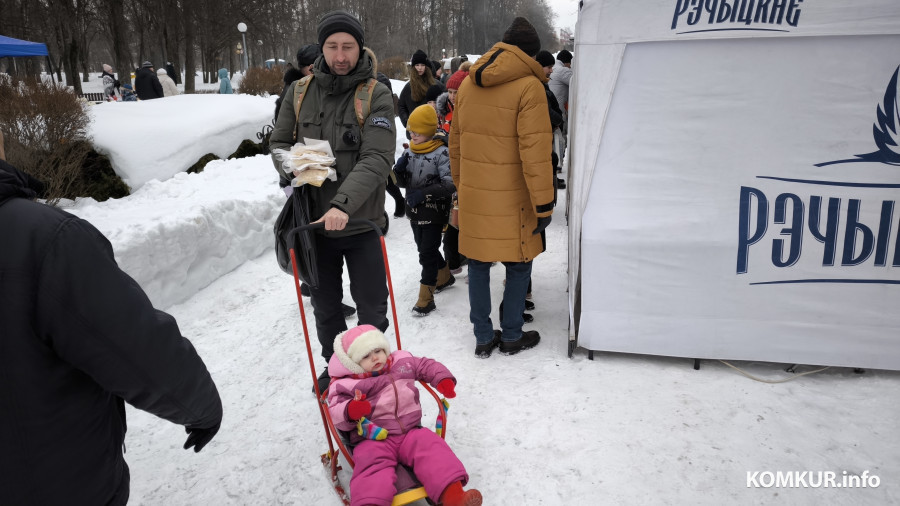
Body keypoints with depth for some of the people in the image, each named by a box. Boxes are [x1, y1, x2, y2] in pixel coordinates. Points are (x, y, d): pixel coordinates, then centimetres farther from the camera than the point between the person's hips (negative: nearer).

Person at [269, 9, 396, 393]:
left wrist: (344, 203, -34)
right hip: (315, 219, 3)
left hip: (361, 222, -3)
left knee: (371, 308, 8)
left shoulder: (377, 96, -9)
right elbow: (279, 142, 11)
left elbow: (377, 159, -20)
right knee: (325, 306, 18)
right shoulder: (300, 91, 2)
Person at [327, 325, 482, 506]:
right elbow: (337, 416, -5)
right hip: (373, 440, -3)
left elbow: (427, 366, 24)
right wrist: (350, 411, -29)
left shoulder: (403, 362, 13)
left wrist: (443, 379, 4)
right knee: (373, 463, -34)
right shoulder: (347, 385, 0)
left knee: (431, 447, -23)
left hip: (410, 432, 3)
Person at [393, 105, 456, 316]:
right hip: (415, 212, 7)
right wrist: (399, 170, -11)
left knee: (427, 253, -4)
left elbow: (450, 184, -22)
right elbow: (403, 182, 11)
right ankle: (444, 276, 44)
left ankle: (426, 298, 5)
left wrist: (424, 193, -26)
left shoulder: (441, 153, -16)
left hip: (434, 213, -7)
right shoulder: (409, 151, 4)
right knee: (425, 249, 20)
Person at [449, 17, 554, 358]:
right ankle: (512, 336, 22)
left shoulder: (468, 83, 7)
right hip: (511, 197, -5)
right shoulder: (528, 86, -12)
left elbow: (455, 143, 13)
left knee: (478, 263, 13)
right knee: (518, 264, 11)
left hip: (473, 193, 5)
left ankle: (483, 338, 22)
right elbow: (534, 151, -17)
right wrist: (543, 204, -12)